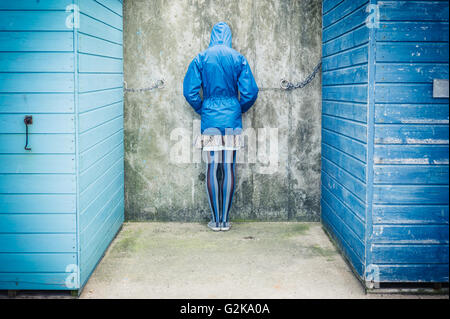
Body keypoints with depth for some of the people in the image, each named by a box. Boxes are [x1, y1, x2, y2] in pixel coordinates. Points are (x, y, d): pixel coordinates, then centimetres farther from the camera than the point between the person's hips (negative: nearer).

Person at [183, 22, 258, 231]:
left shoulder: (201, 58, 1)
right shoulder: (238, 59, 1)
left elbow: (189, 90, -2)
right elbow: (250, 92, -3)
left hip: (210, 118, 0)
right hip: (232, 119, 0)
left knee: (211, 169, 4)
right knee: (229, 168, 4)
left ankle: (215, 220, 8)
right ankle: (225, 220, 8)